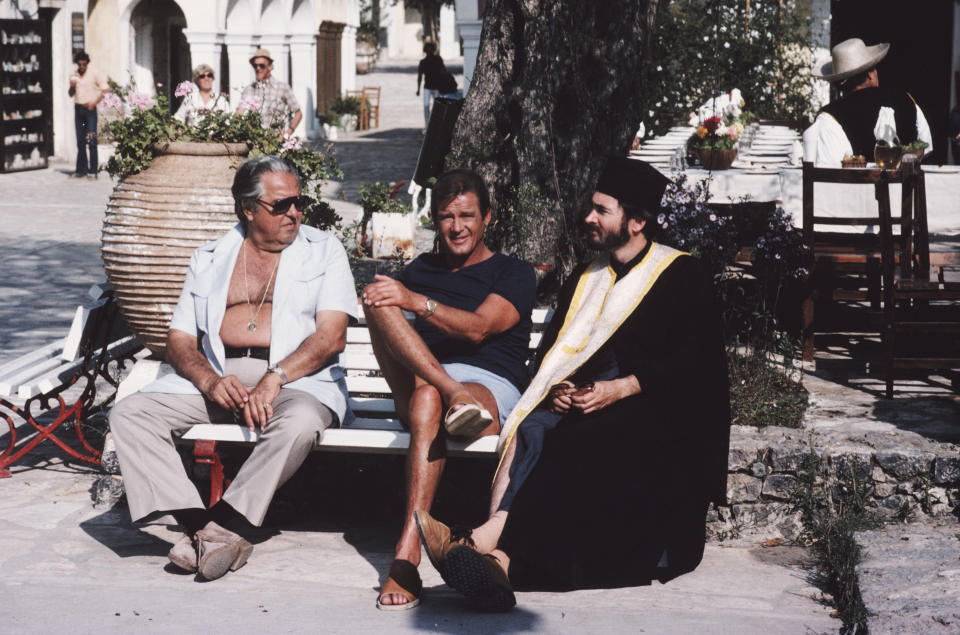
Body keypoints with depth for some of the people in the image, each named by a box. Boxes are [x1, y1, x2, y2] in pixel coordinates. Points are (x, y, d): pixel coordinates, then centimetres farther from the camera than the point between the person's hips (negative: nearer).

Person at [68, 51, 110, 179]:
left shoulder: (94, 73, -1)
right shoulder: (74, 76, 13)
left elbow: (106, 89, -4)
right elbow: (71, 94, 19)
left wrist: (95, 101, -12)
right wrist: (72, 86, -2)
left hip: (90, 109, -5)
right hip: (78, 109, 5)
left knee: (91, 140, -10)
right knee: (80, 141, 5)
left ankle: (93, 170, -9)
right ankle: (81, 169, 9)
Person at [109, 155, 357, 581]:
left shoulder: (323, 251, 10)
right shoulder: (209, 259, 19)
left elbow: (331, 336, -3)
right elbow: (179, 341, 12)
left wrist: (274, 380, -19)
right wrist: (210, 381, -10)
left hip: (296, 378, -3)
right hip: (216, 376, 3)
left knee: (299, 423, -38)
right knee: (129, 414, -19)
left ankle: (222, 523, -31)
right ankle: (202, 527, -31)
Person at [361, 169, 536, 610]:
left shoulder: (513, 274, 14)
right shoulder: (419, 271, 29)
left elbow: (478, 328, -7)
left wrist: (417, 303, -22)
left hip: (490, 387, -4)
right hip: (418, 382, 4)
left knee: (428, 400, -40)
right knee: (377, 300, -19)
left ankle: (407, 554, -48)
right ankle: (455, 398, -39)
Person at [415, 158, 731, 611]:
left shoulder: (680, 276, 5)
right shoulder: (585, 279, 23)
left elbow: (692, 361, -6)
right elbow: (550, 349, 19)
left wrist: (618, 390, -17)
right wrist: (557, 387, -5)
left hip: (660, 409, -5)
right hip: (585, 401, 5)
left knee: (582, 446, -36)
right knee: (532, 431, -29)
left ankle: (491, 541, -48)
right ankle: (500, 557, -49)